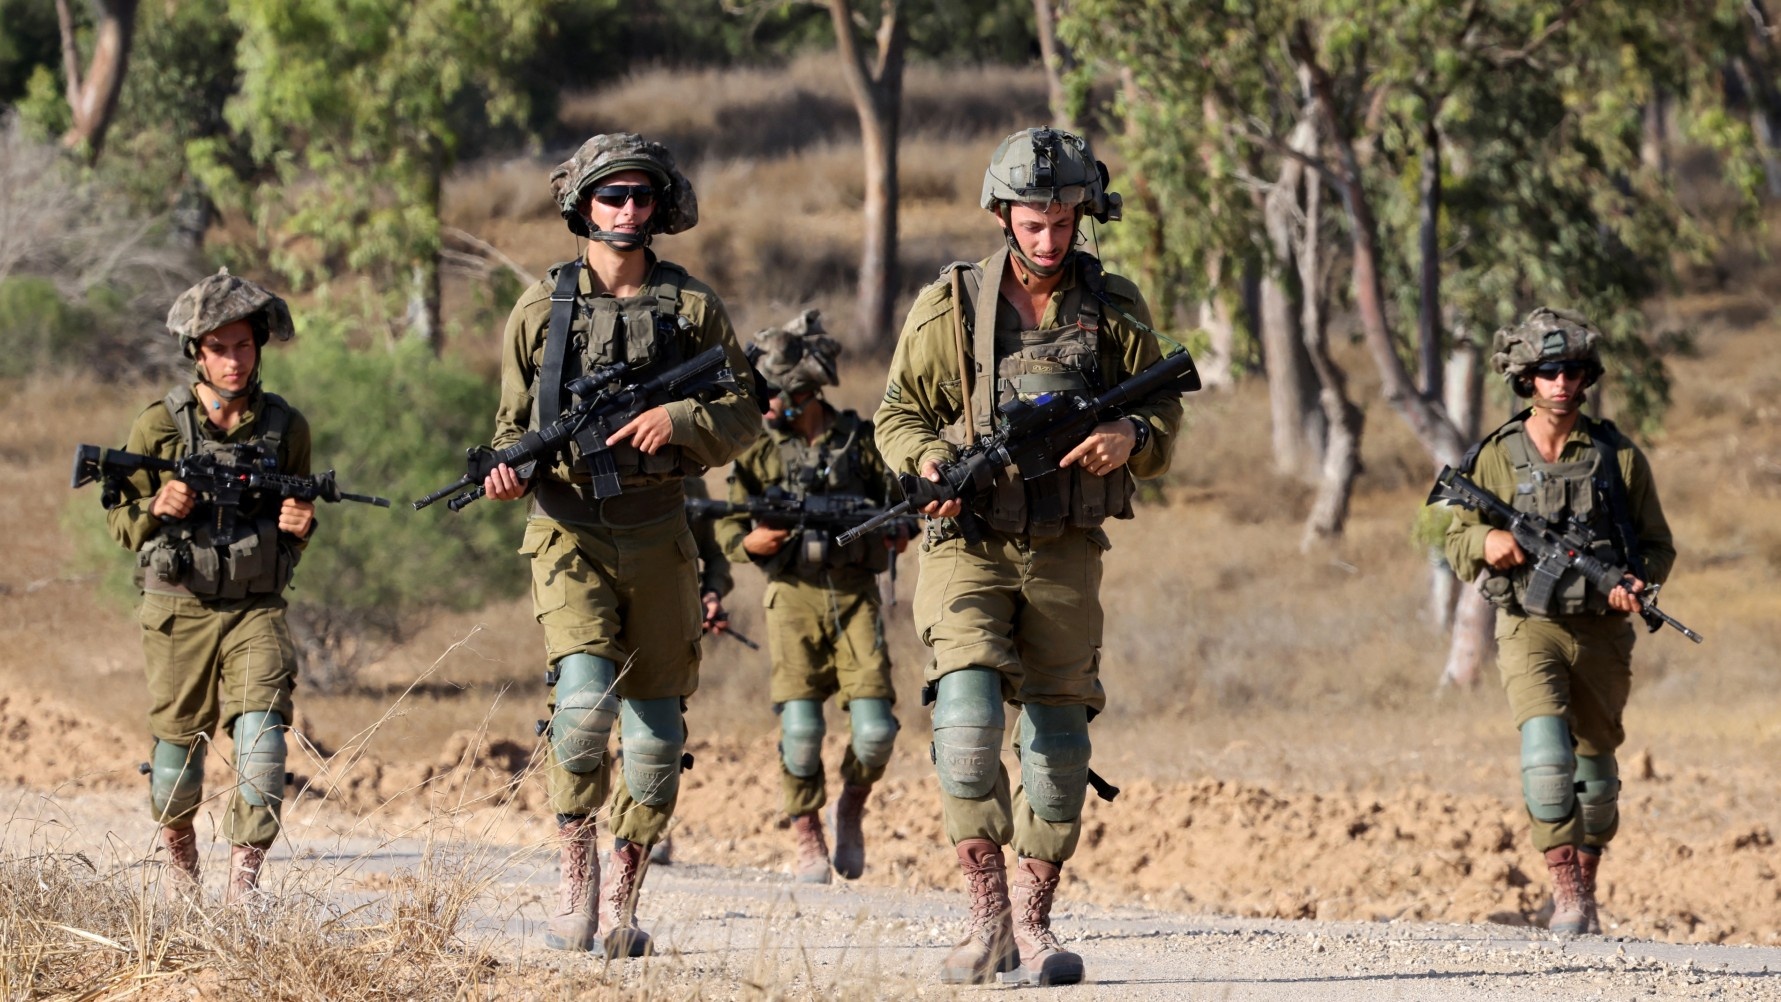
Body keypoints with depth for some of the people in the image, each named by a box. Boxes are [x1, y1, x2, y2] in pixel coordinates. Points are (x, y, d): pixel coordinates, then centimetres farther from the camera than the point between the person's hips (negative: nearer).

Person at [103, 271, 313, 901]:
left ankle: (243, 883, -21)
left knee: (262, 727, -19)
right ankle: (178, 848, 37)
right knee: (179, 742, 8)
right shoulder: (160, 425, -4)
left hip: (255, 608, 0)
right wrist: (157, 510, -19)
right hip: (179, 609, 0)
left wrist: (300, 526, -7)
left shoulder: (286, 427, 3)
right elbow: (121, 521, 3)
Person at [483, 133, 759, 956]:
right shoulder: (542, 308, 6)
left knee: (655, 727, 3)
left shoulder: (692, 306, 7)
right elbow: (515, 421, 12)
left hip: (657, 532, 2)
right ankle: (575, 873, -7)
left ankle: (622, 902, 16)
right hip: (569, 527, -2)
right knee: (585, 693, -23)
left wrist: (680, 419, -11)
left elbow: (744, 415, 8)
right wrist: (510, 467, -9)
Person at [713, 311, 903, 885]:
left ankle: (852, 807, 19)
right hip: (794, 595, 0)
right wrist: (751, 543, -13)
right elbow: (727, 528, 9)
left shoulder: (861, 440, 5)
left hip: (855, 594, 0)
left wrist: (896, 530, -10)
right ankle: (807, 841, 3)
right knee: (800, 725, -12)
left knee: (874, 728, -10)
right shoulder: (760, 450, 6)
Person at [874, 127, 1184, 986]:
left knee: (1058, 733, 1)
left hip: (1065, 552, 2)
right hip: (968, 541, -2)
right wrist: (930, 464, -17)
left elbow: (1164, 415, 8)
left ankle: (1032, 921, 11)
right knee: (968, 711, -19)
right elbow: (899, 414, 5)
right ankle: (987, 916, -13)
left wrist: (1131, 437, -16)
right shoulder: (951, 306, -1)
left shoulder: (1114, 309, 5)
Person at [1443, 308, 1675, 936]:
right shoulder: (1496, 458, 1)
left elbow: (1658, 546, 8)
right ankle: (1566, 892, -23)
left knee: (1595, 772, 10)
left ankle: (1584, 894, 28)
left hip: (1602, 632, 2)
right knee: (1547, 751, -23)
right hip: (1530, 629, -2)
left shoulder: (1619, 457, 2)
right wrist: (1488, 539, -14)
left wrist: (1638, 583, -14)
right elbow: (1456, 546, 9)